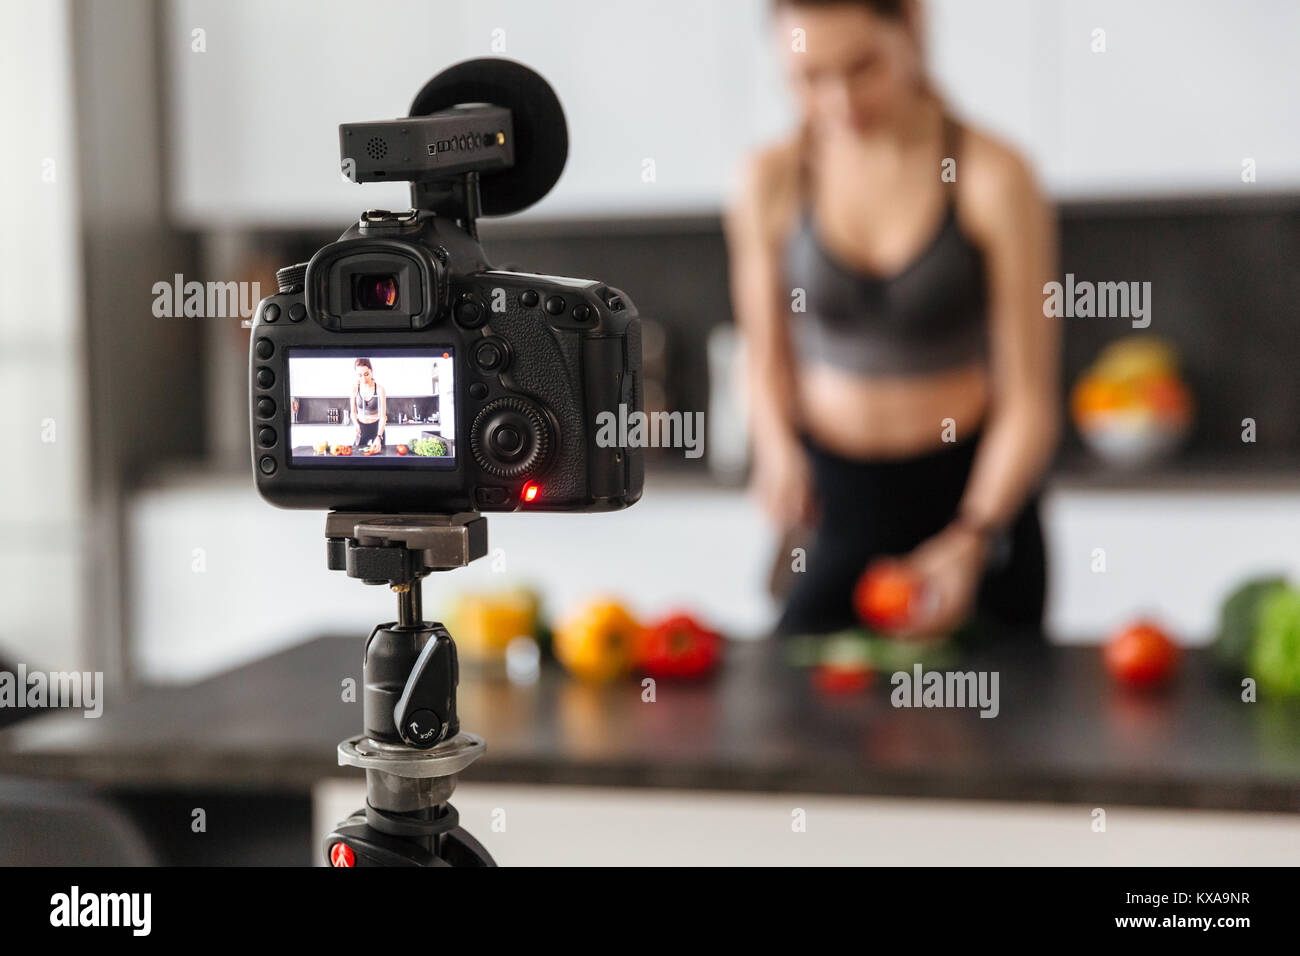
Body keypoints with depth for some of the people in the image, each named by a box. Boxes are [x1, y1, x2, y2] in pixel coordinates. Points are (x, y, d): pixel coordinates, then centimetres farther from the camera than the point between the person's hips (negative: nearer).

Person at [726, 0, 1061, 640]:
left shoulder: (992, 178, -11)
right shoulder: (772, 183, -2)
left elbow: (1028, 401, -11)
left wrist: (972, 539, -24)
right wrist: (778, 449, -10)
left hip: (976, 497, -2)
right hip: (834, 504, 2)